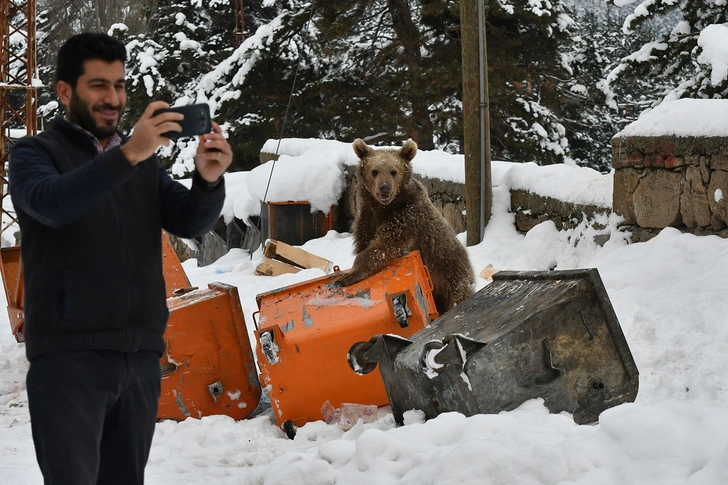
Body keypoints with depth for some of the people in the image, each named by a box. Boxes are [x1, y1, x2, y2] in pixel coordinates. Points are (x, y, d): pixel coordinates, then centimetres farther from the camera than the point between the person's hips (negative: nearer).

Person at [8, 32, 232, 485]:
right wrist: (128, 154, -32)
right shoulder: (35, 153, 2)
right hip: (69, 358, -5)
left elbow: (191, 221, 4)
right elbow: (52, 203, -20)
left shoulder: (144, 161, 16)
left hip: (140, 357, 5)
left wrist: (209, 180, -19)